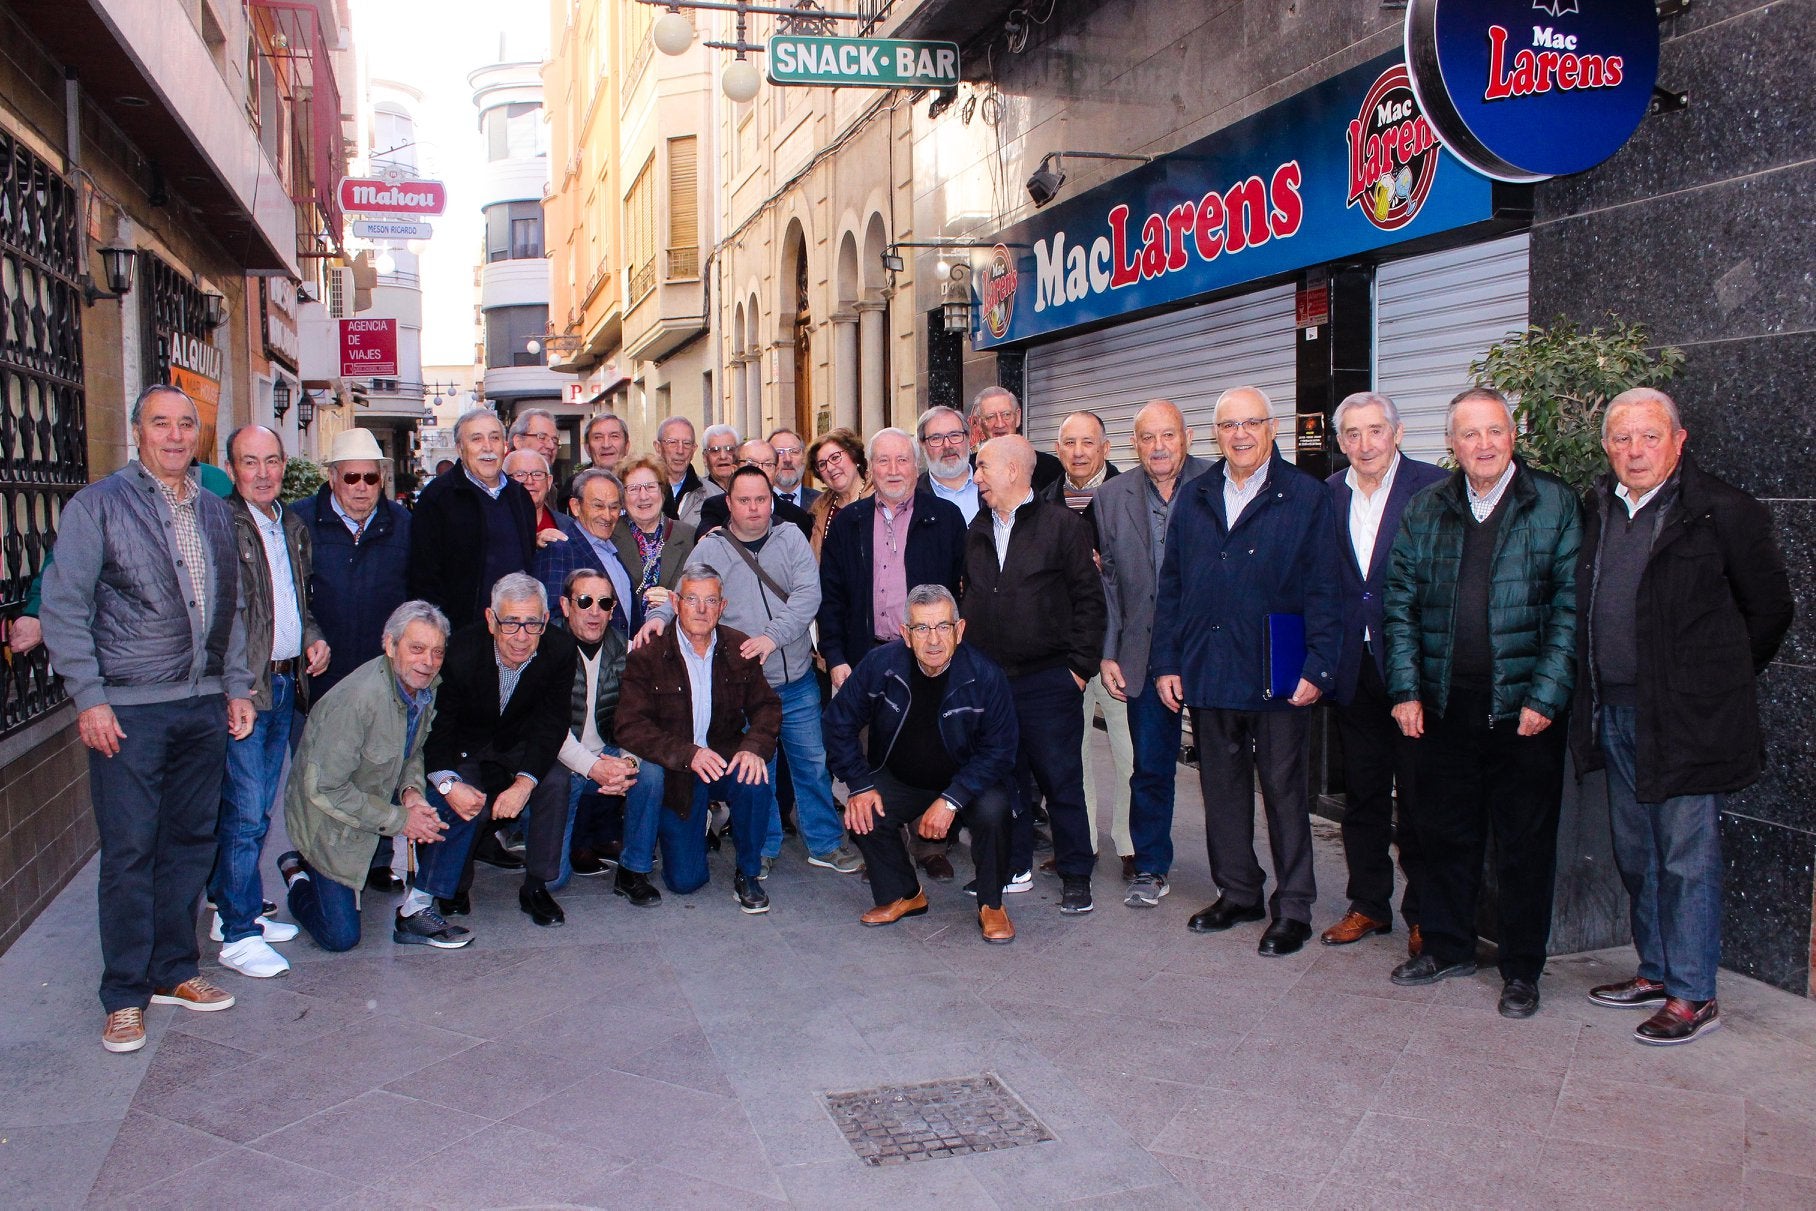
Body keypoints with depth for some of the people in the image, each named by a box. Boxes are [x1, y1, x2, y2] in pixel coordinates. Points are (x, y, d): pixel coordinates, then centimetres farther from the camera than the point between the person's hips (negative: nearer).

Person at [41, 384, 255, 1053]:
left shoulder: (214, 511, 14)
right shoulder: (97, 505, -2)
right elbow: (64, 608, -6)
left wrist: (236, 686, 12)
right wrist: (89, 698, -12)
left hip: (205, 704, 5)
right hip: (129, 709, -5)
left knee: (190, 844, 11)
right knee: (129, 851, 0)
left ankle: (173, 971, 24)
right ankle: (126, 995, 12)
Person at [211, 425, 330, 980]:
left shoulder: (294, 528, 15)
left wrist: (313, 638, 9)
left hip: (285, 683, 8)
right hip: (242, 688, -8)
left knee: (256, 809, 15)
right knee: (245, 813, -4)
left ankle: (233, 910, 26)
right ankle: (238, 935, 4)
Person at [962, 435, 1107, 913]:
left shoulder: (1063, 524, -5)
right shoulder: (977, 530, 12)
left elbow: (1089, 600, -6)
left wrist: (1080, 665, -9)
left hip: (1049, 680, -5)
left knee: (1060, 780, 2)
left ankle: (1076, 875, 14)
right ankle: (1014, 865, 26)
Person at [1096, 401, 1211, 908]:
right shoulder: (1111, 498, 5)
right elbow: (1104, 581, 7)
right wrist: (1107, 654, 3)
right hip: (1145, 653, 2)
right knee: (1149, 766, 8)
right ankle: (1150, 869, 23)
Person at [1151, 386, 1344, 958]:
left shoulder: (1307, 497, -1)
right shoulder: (1194, 498, 10)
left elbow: (1323, 590, -4)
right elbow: (1170, 586, 11)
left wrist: (1318, 668, -12)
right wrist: (1165, 662, 4)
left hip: (1277, 675, -4)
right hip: (1208, 672, 4)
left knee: (1284, 790, 4)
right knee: (1222, 788, 12)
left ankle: (1292, 907, 15)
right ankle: (1237, 893, 26)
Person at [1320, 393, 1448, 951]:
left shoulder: (1435, 487, -7)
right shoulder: (1328, 495, 7)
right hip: (1353, 668, 4)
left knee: (1419, 796, 4)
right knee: (1361, 794, 13)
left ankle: (1423, 915, 18)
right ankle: (1368, 905, 26)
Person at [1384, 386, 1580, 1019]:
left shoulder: (1556, 503, -1)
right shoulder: (1426, 509, 8)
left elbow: (1571, 606, -5)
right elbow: (1400, 603, 8)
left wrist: (1546, 695, -12)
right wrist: (1406, 689, -1)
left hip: (1523, 705, -3)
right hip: (1444, 705, 3)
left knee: (1524, 841, 6)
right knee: (1444, 831, 12)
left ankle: (1521, 969, 21)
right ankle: (1447, 947, 30)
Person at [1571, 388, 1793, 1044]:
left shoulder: (1723, 511, -10)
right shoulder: (1597, 511, 8)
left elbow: (1769, 609, -2)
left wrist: (1716, 684, 3)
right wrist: (1596, 699, 13)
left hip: (1686, 720, -6)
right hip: (1615, 715, 6)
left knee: (1687, 859, 1)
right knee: (1636, 856, 16)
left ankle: (1693, 996, 13)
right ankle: (1655, 973, 30)